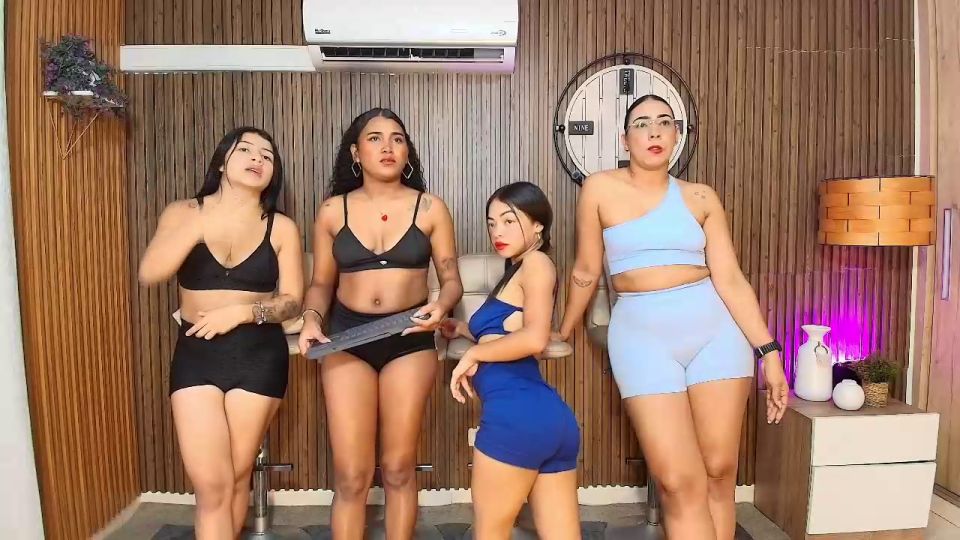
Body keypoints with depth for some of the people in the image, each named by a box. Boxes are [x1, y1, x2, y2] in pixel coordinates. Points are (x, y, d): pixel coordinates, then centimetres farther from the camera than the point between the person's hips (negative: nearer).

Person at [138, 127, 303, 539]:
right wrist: (202, 223, -20)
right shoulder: (183, 213, 3)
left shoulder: (281, 228, 1)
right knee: (211, 482, -5)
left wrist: (242, 311, -17)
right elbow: (149, 274, -11)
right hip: (195, 354, 0)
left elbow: (291, 302, -1)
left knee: (237, 475, 9)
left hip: (259, 355, 0)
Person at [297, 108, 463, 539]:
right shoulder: (332, 211, 3)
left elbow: (452, 280, 3)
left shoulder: (430, 208, 0)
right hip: (346, 337, 1)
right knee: (350, 474, 2)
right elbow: (321, 282, 9)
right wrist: (312, 319, -10)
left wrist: (440, 306, -18)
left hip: (409, 340, 0)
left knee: (398, 467, 11)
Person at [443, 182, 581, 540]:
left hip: (518, 413, -9)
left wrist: (473, 354, -5)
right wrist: (461, 329, 31)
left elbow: (534, 338, -15)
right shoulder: (519, 273, 26)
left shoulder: (536, 262, 0)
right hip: (552, 418, 9)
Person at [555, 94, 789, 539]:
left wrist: (768, 350, -4)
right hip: (641, 332, -2)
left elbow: (730, 279, 2)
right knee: (680, 482, -6)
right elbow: (586, 270, 9)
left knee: (719, 472, 4)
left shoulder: (701, 197, 6)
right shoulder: (600, 188, 1)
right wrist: (563, 332, 18)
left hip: (713, 326, 2)